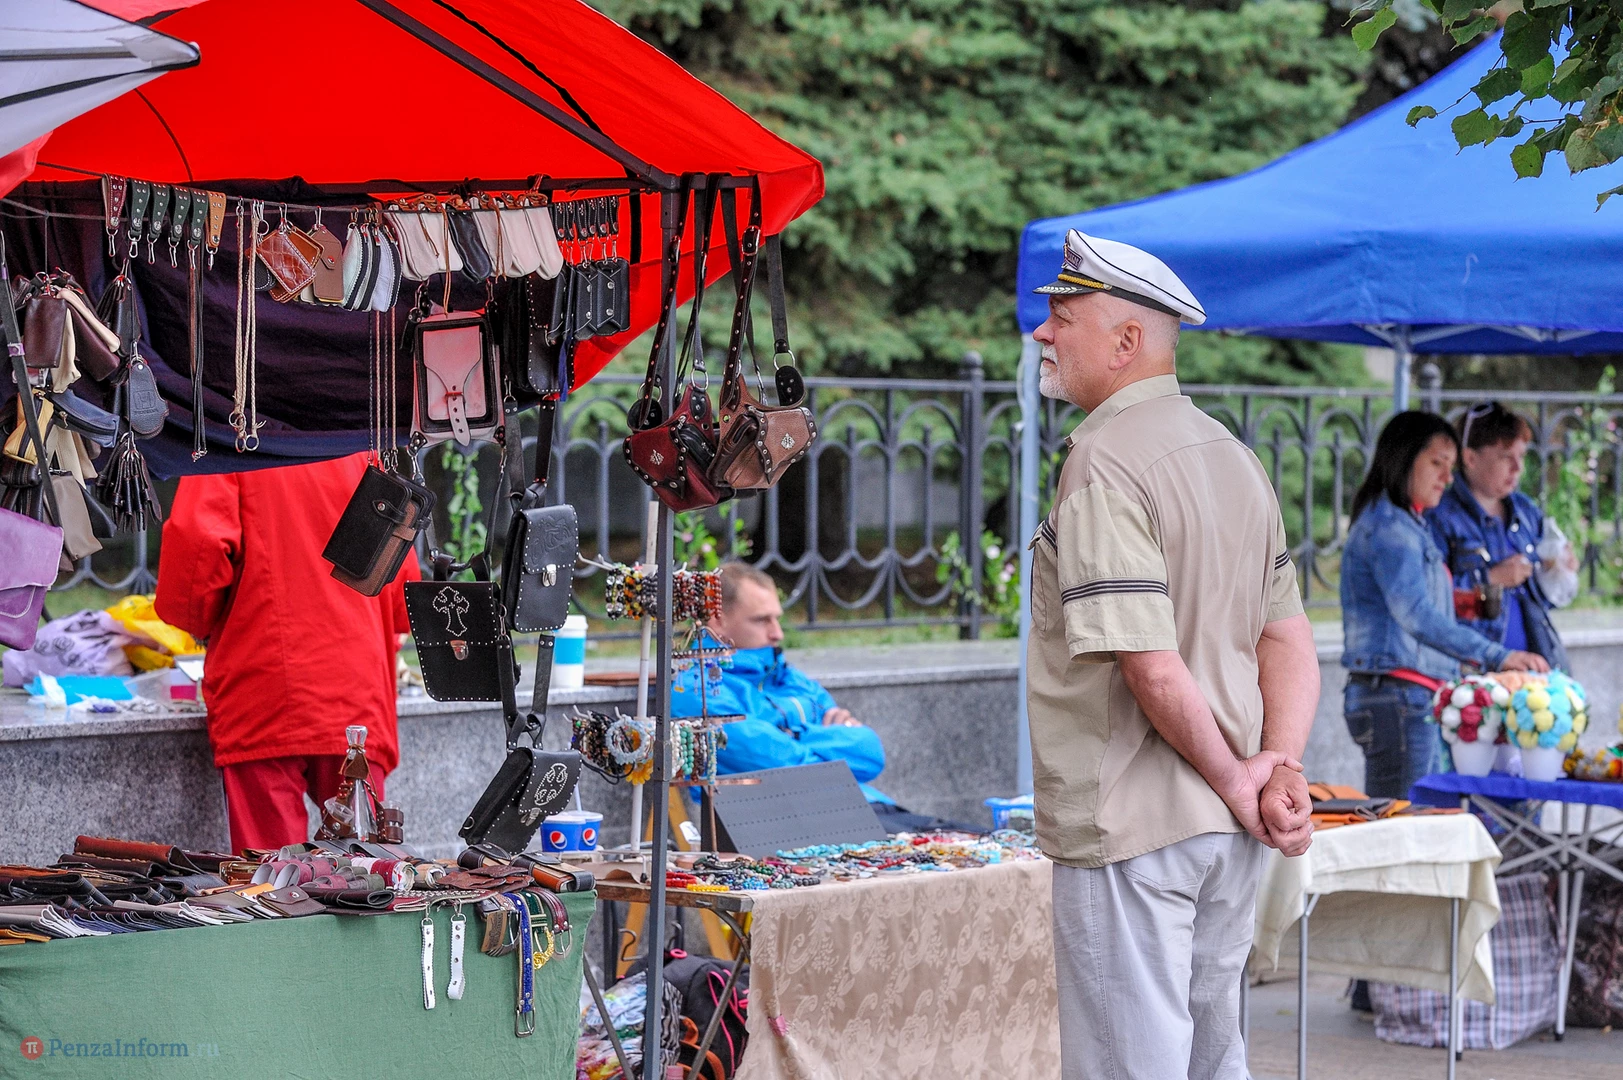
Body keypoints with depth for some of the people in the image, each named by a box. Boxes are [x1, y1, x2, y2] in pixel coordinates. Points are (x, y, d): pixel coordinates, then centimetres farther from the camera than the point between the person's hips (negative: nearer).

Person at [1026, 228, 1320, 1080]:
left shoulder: (1104, 462, -16)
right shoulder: (1233, 456, 12)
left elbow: (1151, 665, -23)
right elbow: (1289, 641, 9)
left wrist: (1234, 781, -11)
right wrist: (1280, 775, -2)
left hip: (1129, 827, -9)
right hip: (1225, 827, 9)